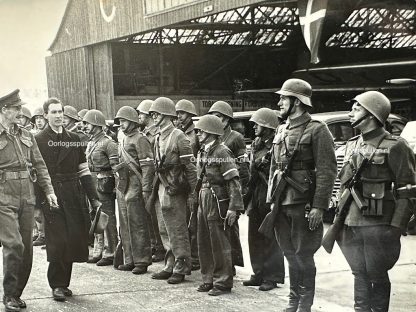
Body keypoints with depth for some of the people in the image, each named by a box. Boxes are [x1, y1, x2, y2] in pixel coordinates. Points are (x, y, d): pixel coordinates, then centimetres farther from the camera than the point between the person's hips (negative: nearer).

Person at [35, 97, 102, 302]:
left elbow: (84, 172, 12)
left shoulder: (74, 139, 12)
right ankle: (57, 285, 8)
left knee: (74, 240, 3)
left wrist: (94, 199, 7)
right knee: (57, 242, -6)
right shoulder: (37, 141, 2)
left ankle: (63, 283, 18)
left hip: (74, 196, 4)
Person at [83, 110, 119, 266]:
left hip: (105, 184, -9)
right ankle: (100, 250, 22)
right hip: (92, 184, 9)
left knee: (108, 219, -5)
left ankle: (110, 253, 0)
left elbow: (116, 167, -15)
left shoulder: (108, 143, -12)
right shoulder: (90, 143, 15)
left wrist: (116, 187, -18)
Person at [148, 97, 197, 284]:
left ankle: (181, 267, 7)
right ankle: (170, 266, 22)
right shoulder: (158, 138, 13)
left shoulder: (178, 137, -12)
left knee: (177, 230, -2)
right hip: (162, 188, 8)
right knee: (164, 230, 13)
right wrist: (154, 189, 17)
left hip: (175, 190, -8)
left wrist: (193, 190, -14)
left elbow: (190, 166, -13)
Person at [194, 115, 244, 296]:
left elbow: (234, 182, -17)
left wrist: (233, 208, -20)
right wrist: (199, 200, 16)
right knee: (204, 243, 12)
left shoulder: (222, 152, -13)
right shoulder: (202, 152, 11)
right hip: (204, 201, 8)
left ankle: (223, 283, 9)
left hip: (218, 202, -8)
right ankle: (208, 279, 24)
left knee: (220, 244, -1)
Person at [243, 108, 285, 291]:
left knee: (271, 239, -2)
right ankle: (259, 274, 23)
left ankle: (273, 277, 6)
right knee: (255, 238, 13)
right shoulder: (256, 145, 16)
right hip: (256, 196, 9)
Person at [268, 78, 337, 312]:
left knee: (303, 256, 1)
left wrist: (319, 206, -18)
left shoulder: (317, 130, -9)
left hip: (304, 205, -7)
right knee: (290, 255, 14)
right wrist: (272, 200, 13)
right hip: (282, 204, 7)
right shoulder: (282, 131, 13)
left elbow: (327, 171, -13)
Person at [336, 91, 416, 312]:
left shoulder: (394, 146, -8)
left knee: (377, 276, 2)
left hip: (378, 225, -6)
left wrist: (396, 227, -14)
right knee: (359, 275, 12)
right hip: (351, 223, 6)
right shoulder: (352, 145, 13)